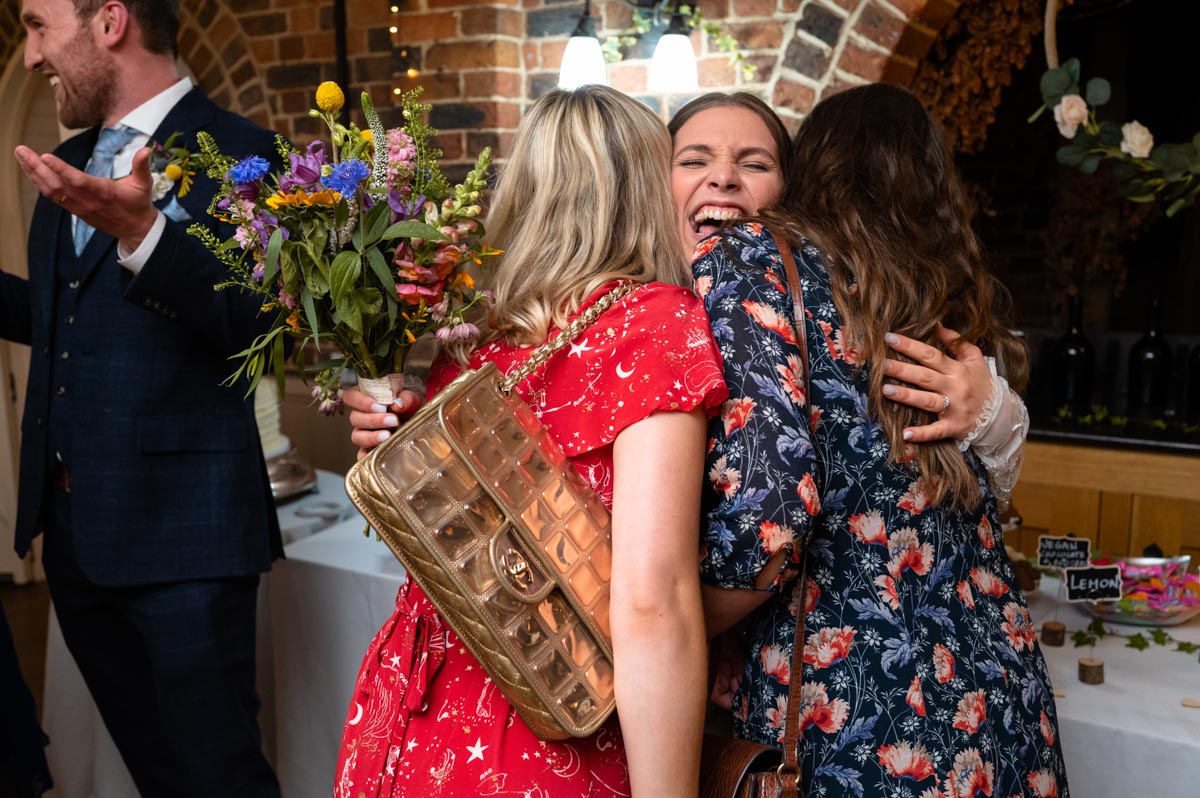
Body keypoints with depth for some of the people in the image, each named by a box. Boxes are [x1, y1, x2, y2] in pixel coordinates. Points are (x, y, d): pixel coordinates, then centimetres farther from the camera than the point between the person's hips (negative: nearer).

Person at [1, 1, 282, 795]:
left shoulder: (235, 152, -11)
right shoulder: (68, 162, 14)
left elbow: (254, 328, -21)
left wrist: (140, 231, -32)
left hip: (180, 530, -7)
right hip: (74, 527, 8)